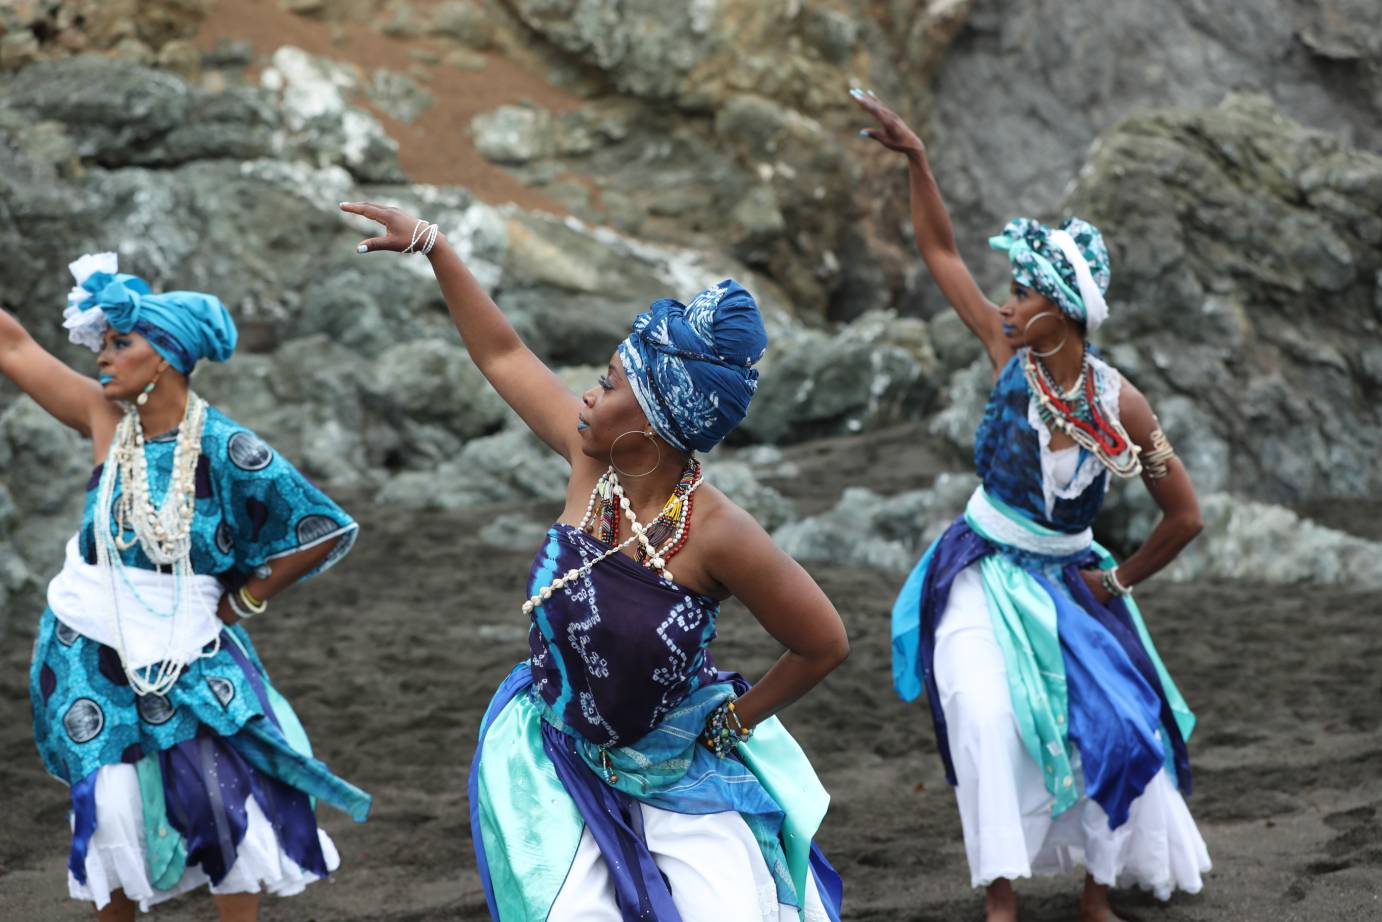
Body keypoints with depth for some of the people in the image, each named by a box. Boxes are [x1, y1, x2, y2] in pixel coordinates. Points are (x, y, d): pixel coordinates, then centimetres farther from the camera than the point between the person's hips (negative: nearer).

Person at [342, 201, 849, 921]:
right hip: (563, 766, 4)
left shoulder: (717, 535, -27)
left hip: (681, 776, -3)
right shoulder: (592, 462, -13)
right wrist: (430, 245, 4)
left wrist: (736, 720, -6)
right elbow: (503, 356, 1)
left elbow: (824, 644, -16)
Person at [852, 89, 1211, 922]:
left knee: (1117, 729, -8)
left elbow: (1185, 517, -6)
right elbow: (941, 253, -5)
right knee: (987, 715, -21)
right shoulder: (1013, 356, -11)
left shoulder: (1121, 405, -16)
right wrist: (916, 160, -13)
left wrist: (1119, 583, 1)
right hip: (986, 573, 0)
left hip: (1069, 582, 0)